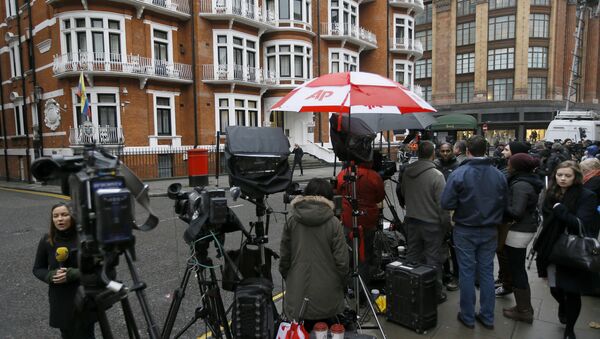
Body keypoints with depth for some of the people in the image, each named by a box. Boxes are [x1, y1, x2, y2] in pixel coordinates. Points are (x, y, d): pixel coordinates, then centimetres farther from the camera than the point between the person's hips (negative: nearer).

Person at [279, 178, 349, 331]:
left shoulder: (292, 221, -6)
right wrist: (341, 283, 7)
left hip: (298, 293, 2)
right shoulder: (333, 223, -12)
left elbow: (284, 257, -1)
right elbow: (341, 260, -11)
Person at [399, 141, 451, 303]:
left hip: (411, 221, 5)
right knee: (433, 260, 8)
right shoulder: (436, 175, -19)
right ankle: (435, 293, 19)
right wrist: (446, 223, -6)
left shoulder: (406, 172, -1)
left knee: (412, 257, 16)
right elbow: (442, 204, -17)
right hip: (432, 223, -5)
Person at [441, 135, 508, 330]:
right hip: (490, 230, 3)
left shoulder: (459, 174, -17)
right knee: (487, 272, 13)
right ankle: (487, 317, 24)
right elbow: (505, 204, 1)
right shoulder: (499, 175, -5)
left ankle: (468, 316, 19)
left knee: (467, 272, 7)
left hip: (465, 230, -3)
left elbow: (446, 204, -17)